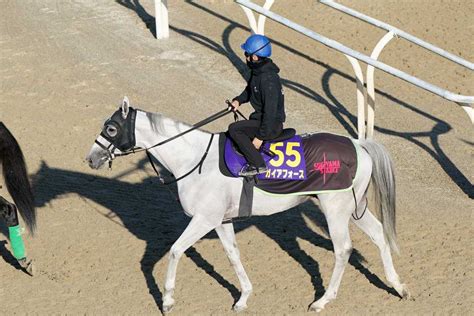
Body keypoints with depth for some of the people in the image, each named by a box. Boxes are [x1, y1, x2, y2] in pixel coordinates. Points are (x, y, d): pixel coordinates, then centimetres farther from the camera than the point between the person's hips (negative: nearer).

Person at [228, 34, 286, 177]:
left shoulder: (268, 79, -28)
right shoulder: (257, 70, 1)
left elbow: (270, 111, -27)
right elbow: (250, 89, 21)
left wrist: (260, 136, -24)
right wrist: (238, 100, 2)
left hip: (272, 124, -10)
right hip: (260, 117, 10)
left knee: (234, 129, -20)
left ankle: (258, 165, -15)